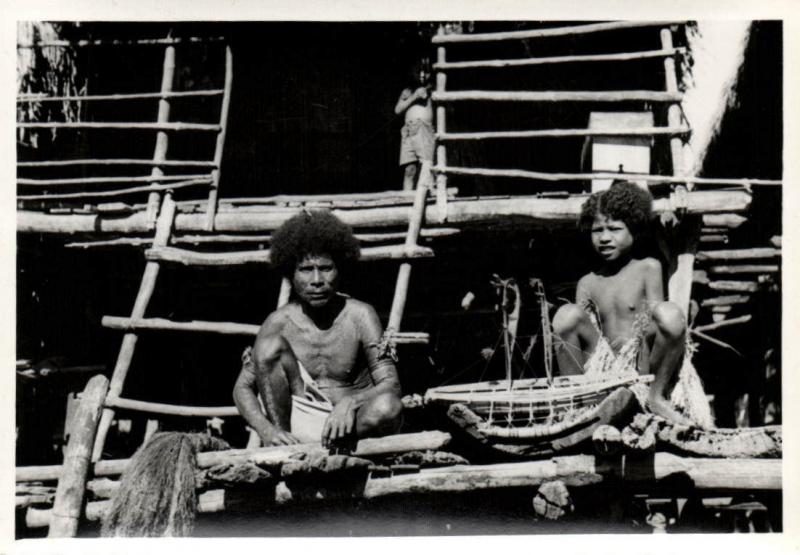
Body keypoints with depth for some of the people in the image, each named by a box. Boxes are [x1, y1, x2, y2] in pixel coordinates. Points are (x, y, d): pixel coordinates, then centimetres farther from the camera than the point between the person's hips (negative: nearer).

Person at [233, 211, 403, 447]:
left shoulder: (359, 316, -7)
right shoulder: (279, 322, -4)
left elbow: (391, 385, -13)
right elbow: (243, 387, -3)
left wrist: (350, 403, -34)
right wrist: (266, 431, -23)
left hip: (348, 425, -1)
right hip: (298, 425, 1)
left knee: (388, 407, -34)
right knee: (271, 345, -18)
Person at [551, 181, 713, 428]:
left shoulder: (648, 268, 4)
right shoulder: (587, 283, 11)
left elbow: (652, 323, -5)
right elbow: (578, 332, 5)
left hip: (646, 370, -2)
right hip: (604, 369, 2)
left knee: (671, 314, -29)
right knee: (566, 314, -19)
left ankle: (657, 396, -8)